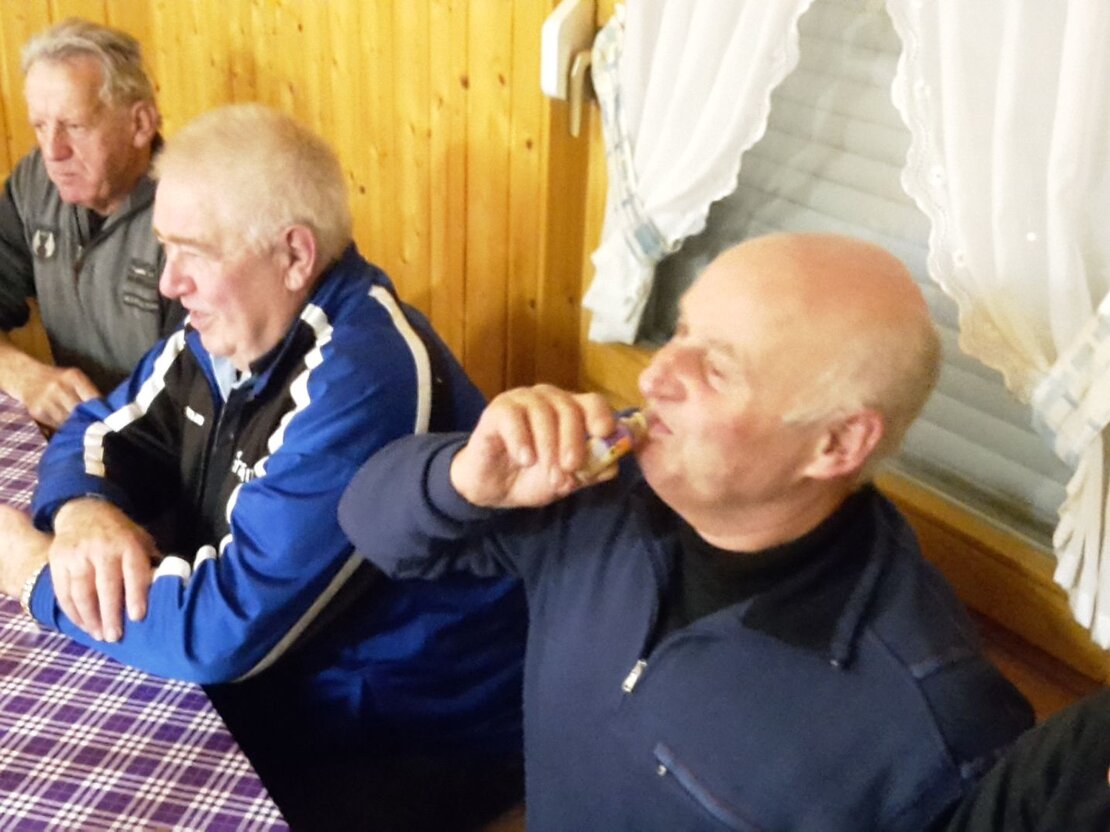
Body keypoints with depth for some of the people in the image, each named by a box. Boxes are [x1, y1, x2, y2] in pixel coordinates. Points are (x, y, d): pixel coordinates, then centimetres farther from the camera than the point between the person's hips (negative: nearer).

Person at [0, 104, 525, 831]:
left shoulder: (366, 381, -31)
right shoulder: (226, 330, -1)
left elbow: (224, 628, -31)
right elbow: (98, 435, 9)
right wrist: (84, 515, -15)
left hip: (409, 738, -7)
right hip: (278, 683, 8)